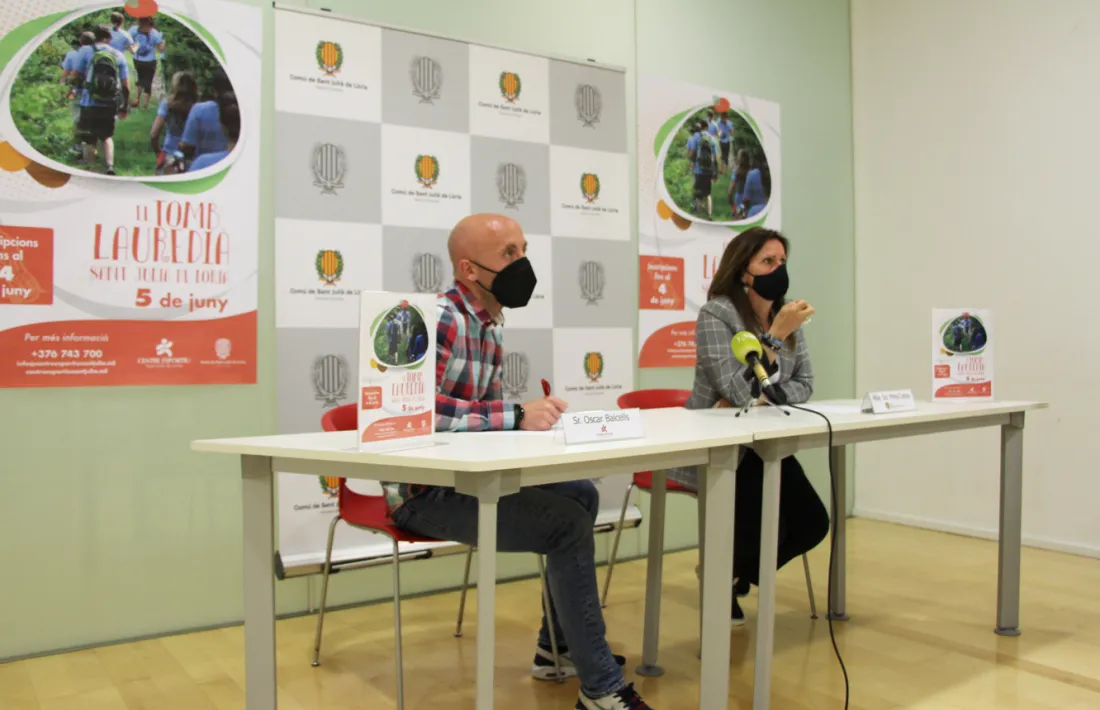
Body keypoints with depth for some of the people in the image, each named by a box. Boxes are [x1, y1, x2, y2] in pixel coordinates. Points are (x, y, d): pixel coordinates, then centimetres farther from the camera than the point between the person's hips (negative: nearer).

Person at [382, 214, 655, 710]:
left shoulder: (490, 326, 11)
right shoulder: (440, 318, -19)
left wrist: (533, 416, -2)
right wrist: (516, 416, -34)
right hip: (425, 490, -10)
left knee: (580, 494, 14)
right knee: (569, 524, -18)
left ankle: (558, 648, 23)